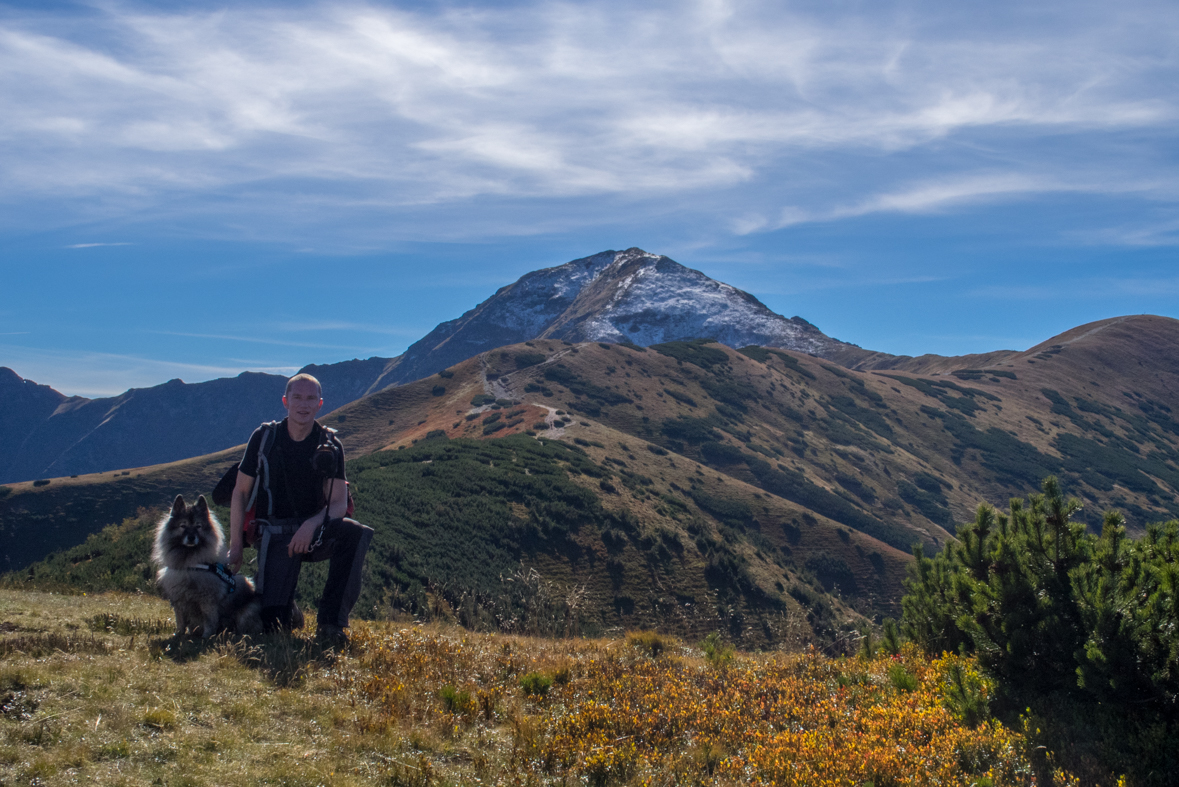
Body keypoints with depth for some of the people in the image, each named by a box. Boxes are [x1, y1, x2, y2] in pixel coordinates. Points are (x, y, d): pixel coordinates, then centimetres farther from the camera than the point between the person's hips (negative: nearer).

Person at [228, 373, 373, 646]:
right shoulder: (264, 437, -1)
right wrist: (235, 546, 0)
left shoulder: (329, 445, -1)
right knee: (274, 623, -18)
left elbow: (339, 503, -5)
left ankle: (331, 623, -25)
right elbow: (240, 492, 5)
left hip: (316, 529, 1)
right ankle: (288, 610, 23)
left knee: (357, 533, -34)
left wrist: (312, 525, -27)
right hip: (276, 533, -1)